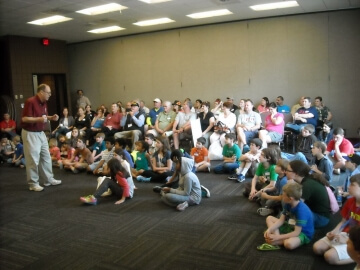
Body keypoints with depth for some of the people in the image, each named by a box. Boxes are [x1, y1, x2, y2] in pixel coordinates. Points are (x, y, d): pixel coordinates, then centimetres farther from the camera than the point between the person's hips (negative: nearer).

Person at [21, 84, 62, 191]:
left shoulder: (44, 103, 7)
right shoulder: (30, 102, -19)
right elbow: (24, 119, -21)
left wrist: (51, 117, 0)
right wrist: (39, 119, -31)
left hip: (41, 133, 9)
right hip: (30, 134, -9)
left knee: (46, 157, 14)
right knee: (33, 159, -2)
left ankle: (48, 179, 26)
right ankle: (33, 183, 10)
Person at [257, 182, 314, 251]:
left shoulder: (302, 210, -30)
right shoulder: (288, 204, -6)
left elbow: (296, 232, -30)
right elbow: (281, 220, -4)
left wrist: (278, 237, -32)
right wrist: (269, 230, -20)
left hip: (303, 233, -8)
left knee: (289, 244, -41)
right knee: (269, 218, 2)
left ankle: (276, 242, -10)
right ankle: (277, 240, -19)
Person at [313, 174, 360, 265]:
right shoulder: (350, 201, 4)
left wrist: (346, 240, -22)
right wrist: (335, 231, -5)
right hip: (344, 234, 7)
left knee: (329, 256, -24)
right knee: (317, 248, -5)